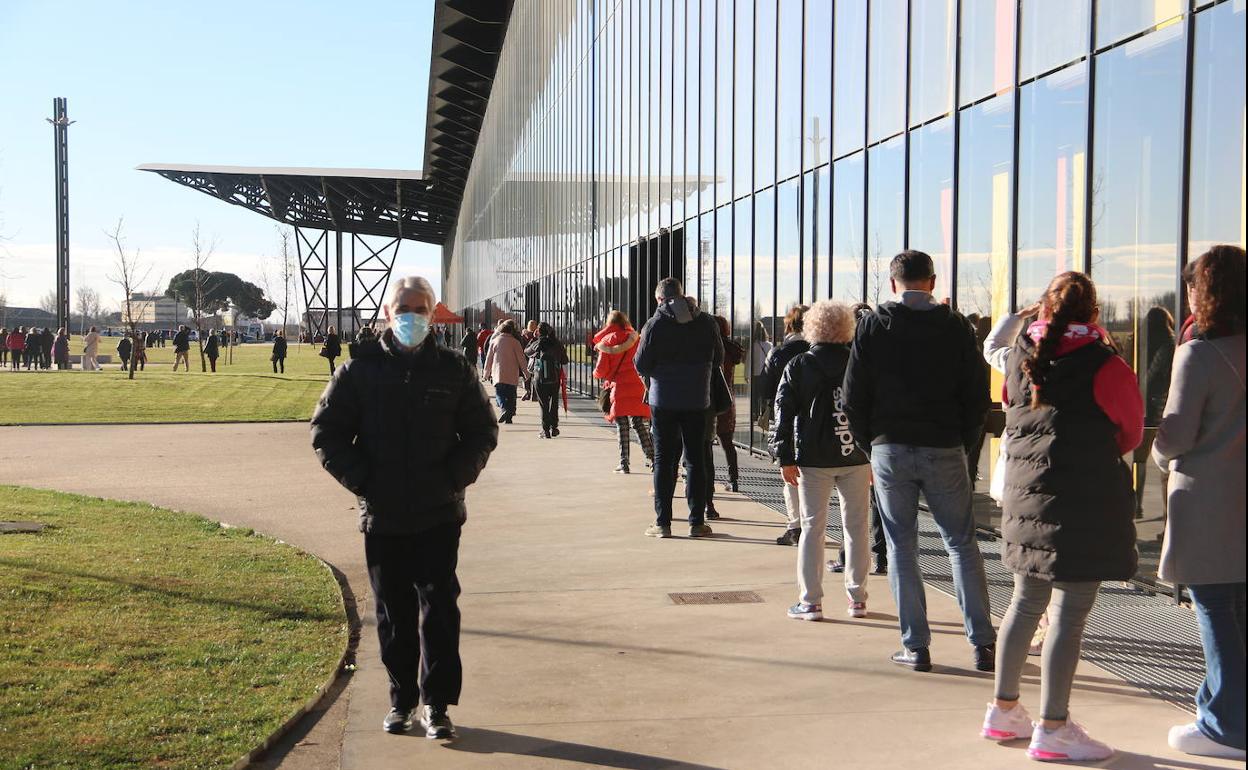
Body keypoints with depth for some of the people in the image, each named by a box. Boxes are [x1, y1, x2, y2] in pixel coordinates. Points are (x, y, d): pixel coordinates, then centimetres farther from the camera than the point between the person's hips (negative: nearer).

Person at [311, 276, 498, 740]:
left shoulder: (453, 370, 3)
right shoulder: (360, 370, 1)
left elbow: (482, 431, 8)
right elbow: (326, 432, 3)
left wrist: (454, 477, -5)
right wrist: (361, 480, -5)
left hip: (440, 514, 0)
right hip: (382, 517, 1)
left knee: (439, 608, -1)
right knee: (393, 614, 10)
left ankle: (437, 702, 8)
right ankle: (401, 699, 23)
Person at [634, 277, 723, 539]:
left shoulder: (655, 323, -8)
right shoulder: (705, 322, 0)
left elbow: (641, 365, -7)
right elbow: (718, 359, 8)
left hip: (663, 401, -2)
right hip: (697, 400, 2)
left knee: (663, 460, 5)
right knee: (696, 460, 8)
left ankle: (662, 522, 5)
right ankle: (697, 522, 10)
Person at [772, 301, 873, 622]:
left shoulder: (797, 367, -1)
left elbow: (784, 412, -3)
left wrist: (785, 458, 0)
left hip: (813, 460, -1)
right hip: (855, 458, 1)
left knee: (812, 527, 5)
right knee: (856, 527, 10)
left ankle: (811, 601, 4)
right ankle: (857, 598, 16)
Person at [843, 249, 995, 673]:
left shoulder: (872, 326, -1)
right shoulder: (956, 327, 0)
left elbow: (854, 397, -1)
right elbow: (977, 395, 1)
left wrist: (870, 447, 9)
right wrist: (964, 443, 12)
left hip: (890, 449, 0)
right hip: (945, 449, 1)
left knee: (901, 547, 7)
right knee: (962, 543, 9)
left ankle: (916, 646, 8)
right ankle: (983, 643, 9)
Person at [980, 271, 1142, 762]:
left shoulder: (1020, 359, 3)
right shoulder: (1104, 366, -12)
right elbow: (1131, 434, 2)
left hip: (1026, 496, 6)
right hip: (1086, 502, -6)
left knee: (1025, 603, 17)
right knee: (1069, 615, -1)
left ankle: (1004, 709, 25)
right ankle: (1052, 729, 3)